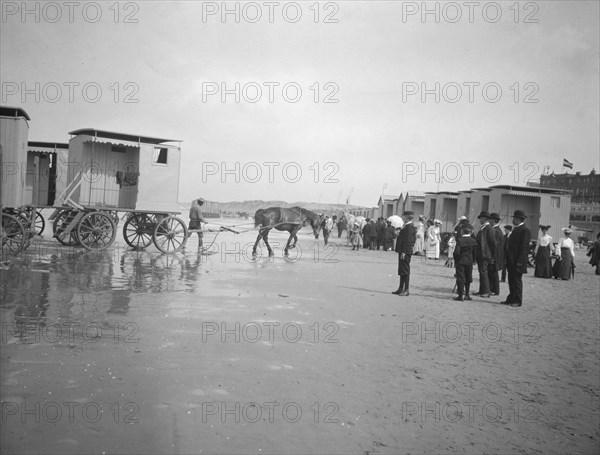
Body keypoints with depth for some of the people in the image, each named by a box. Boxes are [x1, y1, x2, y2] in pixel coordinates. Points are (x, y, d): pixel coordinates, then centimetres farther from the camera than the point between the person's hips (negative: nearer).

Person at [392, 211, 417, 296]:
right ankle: (401, 288, 22)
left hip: (405, 252, -10)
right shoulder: (406, 226, 15)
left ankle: (406, 290, 1)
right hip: (402, 251, 10)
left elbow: (408, 241, -21)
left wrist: (404, 252, -22)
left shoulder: (409, 227, -16)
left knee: (405, 271, -4)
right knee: (401, 270, 15)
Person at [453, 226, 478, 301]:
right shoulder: (473, 241, 0)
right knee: (468, 278, 15)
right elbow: (474, 252, 1)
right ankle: (467, 294, 19)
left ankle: (460, 295, 2)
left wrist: (455, 261, -4)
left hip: (460, 261, -4)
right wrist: (473, 260, 11)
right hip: (469, 262, 4)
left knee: (460, 278, 2)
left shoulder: (460, 240, -12)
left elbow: (456, 252, -16)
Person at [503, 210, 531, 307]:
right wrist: (508, 259, 16)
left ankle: (518, 301, 6)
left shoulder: (524, 230, -14)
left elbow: (524, 247, -18)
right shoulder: (515, 229, 16)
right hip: (511, 261, 9)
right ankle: (511, 299, 22)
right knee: (511, 281, 13)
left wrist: (519, 261, -21)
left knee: (517, 280, -1)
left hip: (517, 262, -9)